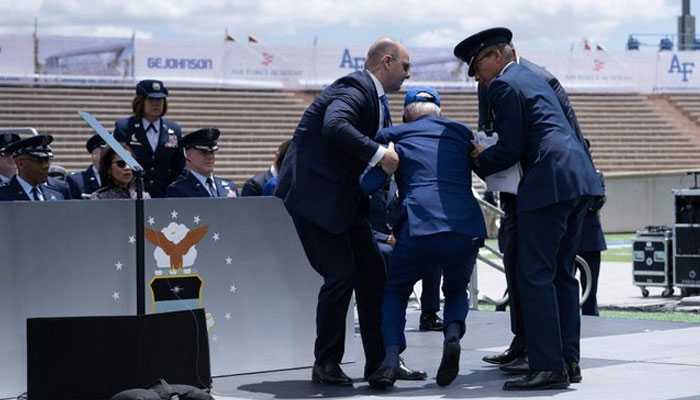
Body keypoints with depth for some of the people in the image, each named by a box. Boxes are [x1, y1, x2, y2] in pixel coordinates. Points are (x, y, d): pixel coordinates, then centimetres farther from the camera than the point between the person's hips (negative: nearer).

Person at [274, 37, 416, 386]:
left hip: (345, 197, 10)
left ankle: (379, 360, 14)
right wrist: (379, 153, -34)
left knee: (373, 272, 7)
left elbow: (386, 143, 19)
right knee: (341, 274, -12)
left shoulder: (376, 98, 15)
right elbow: (335, 127, -35)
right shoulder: (353, 90, -16)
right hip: (314, 193, -10)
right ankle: (325, 363, 1)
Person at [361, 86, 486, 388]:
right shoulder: (461, 133, 23)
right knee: (456, 291, 31)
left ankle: (391, 357, 0)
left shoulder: (393, 136, 15)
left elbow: (367, 185, 7)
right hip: (467, 232, 2)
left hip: (419, 231, -2)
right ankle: (452, 334, -2)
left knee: (395, 291, 25)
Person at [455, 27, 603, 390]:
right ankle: (567, 361, 14)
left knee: (535, 275, -8)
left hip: (549, 182, -10)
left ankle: (548, 367, -12)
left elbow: (511, 149, -8)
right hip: (579, 180, 10)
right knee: (561, 274, 13)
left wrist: (481, 161, 9)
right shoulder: (534, 79, 25)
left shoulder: (503, 86, -3)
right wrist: (487, 153, 24)